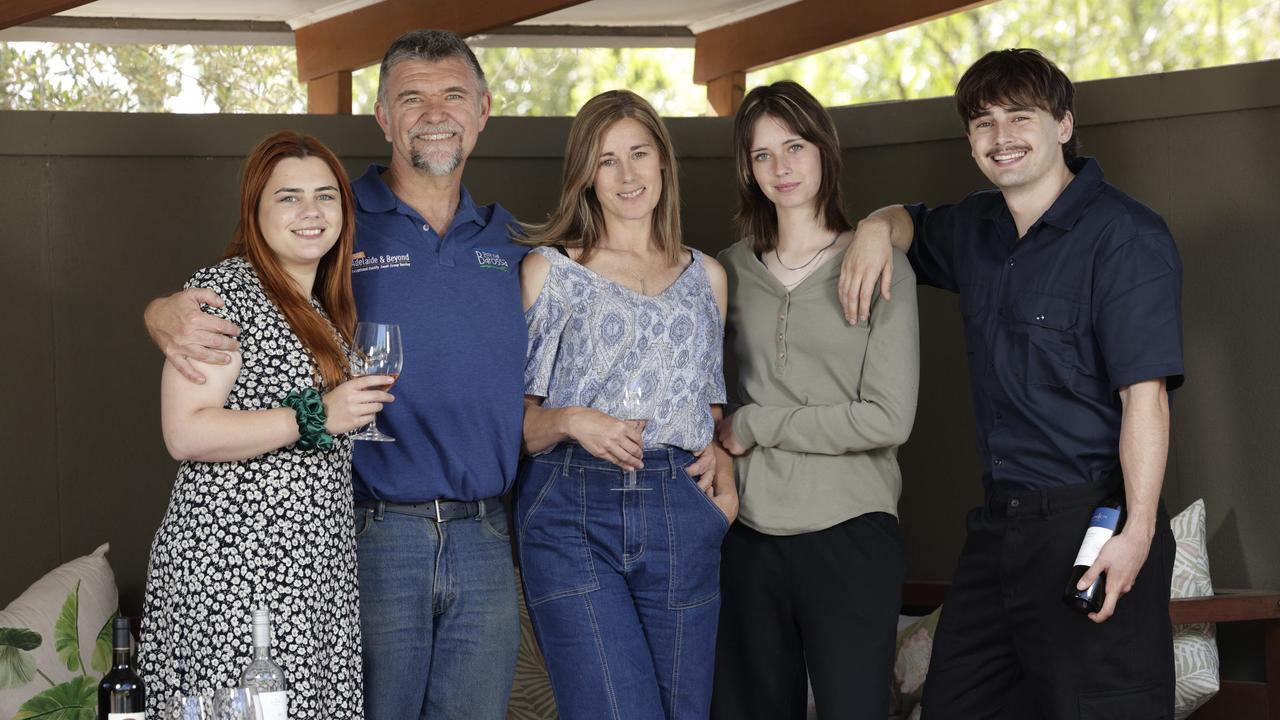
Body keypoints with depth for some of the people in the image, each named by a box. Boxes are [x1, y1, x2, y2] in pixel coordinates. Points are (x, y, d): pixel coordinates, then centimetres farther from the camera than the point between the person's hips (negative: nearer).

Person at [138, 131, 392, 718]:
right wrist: (314, 418, -17)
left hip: (318, 570, 8)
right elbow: (185, 433, -16)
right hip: (233, 565, -8)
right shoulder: (223, 291, -7)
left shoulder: (326, 307, 19)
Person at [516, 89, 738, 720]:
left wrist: (719, 456, 6)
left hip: (682, 518, 3)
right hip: (572, 516, -3)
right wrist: (569, 421, -13)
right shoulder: (549, 269, 9)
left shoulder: (705, 276, 18)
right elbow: (517, 419, 7)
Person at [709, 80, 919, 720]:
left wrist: (754, 426, -7)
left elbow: (888, 419, -9)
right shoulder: (732, 270, 10)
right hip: (749, 534, 3)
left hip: (849, 534, -3)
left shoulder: (880, 269, -1)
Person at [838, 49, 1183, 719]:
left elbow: (1144, 393, -18)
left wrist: (1138, 532, -26)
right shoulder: (976, 228, 13)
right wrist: (878, 228, 10)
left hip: (1090, 521, -8)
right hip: (998, 522, 8)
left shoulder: (1125, 235, -11)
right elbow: (910, 221, 35)